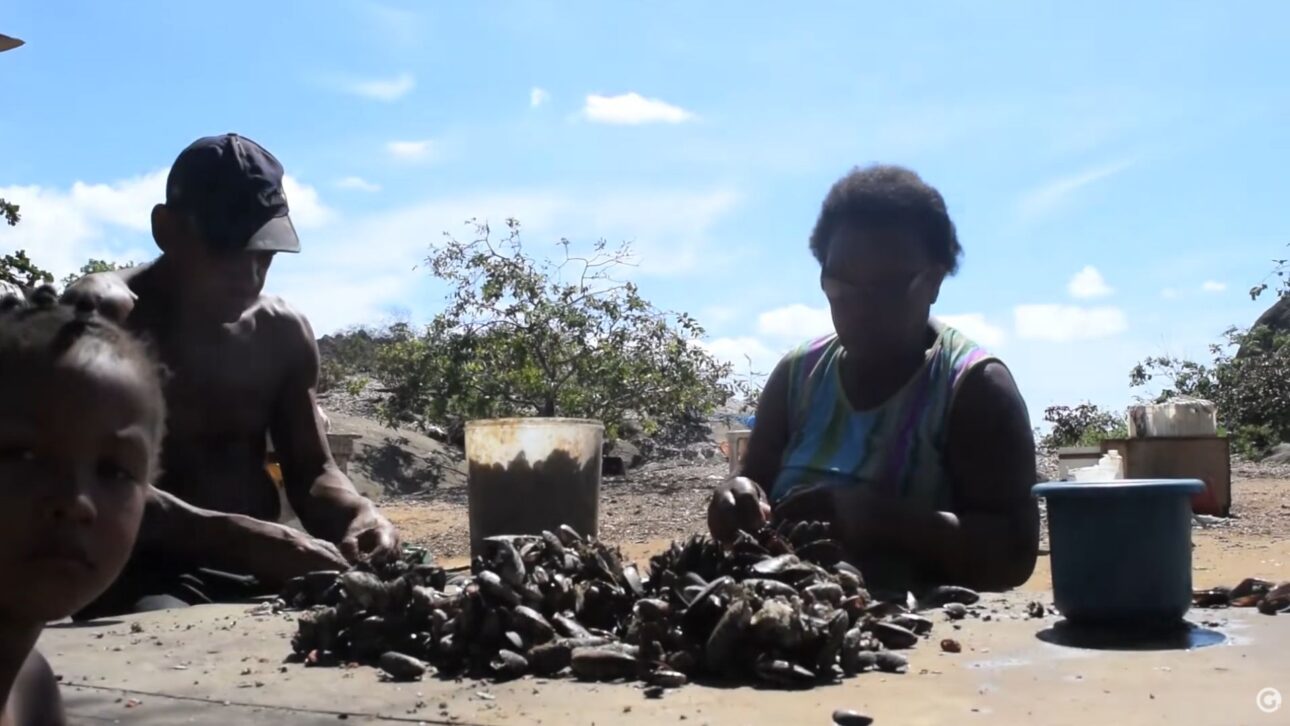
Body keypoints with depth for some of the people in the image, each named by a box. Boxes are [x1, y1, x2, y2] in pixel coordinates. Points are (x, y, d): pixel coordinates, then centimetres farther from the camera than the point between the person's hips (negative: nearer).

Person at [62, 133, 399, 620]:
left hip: (262, 570, 6)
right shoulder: (102, 315, -9)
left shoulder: (282, 331, 9)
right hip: (144, 575, -6)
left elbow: (311, 470, 14)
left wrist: (356, 513, -11)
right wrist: (244, 538, -36)